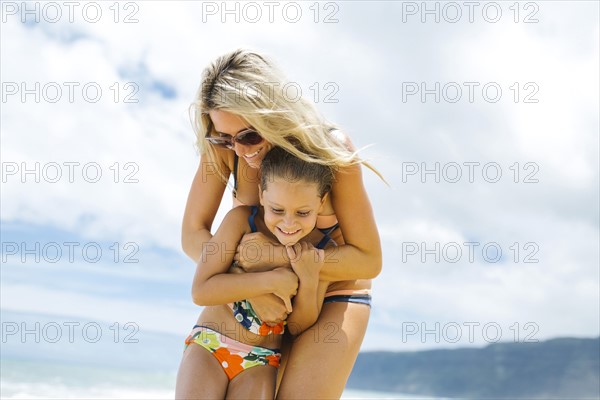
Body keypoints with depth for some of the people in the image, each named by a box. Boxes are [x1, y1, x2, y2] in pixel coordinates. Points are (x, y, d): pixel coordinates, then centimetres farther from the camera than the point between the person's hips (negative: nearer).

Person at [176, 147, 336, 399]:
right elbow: (200, 290, -20)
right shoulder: (241, 220, -14)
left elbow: (300, 328, -2)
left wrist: (309, 279, -20)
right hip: (208, 344, -1)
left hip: (260, 361, 1)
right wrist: (271, 281, -25)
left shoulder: (321, 252, -8)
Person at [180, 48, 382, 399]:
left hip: (335, 295, -3)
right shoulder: (223, 147, -17)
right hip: (270, 296, 3)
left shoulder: (331, 149, -24)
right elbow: (193, 234, -14)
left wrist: (276, 255, -30)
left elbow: (369, 260, -20)